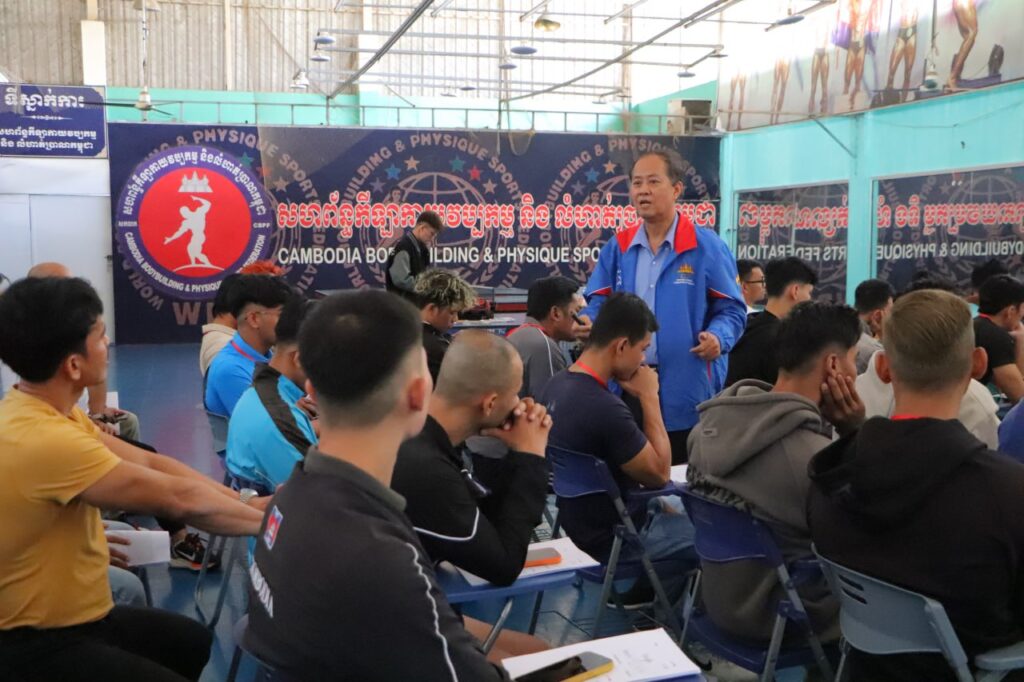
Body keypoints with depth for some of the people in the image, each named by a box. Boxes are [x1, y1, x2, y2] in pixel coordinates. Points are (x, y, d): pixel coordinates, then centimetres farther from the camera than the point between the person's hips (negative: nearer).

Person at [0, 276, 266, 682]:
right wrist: (270, 519, -11)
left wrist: (246, 502, -5)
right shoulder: (43, 439, -31)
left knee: (192, 642, 23)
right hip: (38, 645, -9)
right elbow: (178, 498, -25)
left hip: (69, 616, 10)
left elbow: (149, 463, 1)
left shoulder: (44, 412, 1)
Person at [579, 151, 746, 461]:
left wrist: (717, 337, -21)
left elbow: (731, 309, -1)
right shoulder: (616, 248, 10)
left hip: (685, 391, -3)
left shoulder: (707, 247, -2)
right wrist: (587, 321, -13)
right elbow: (600, 303, 9)